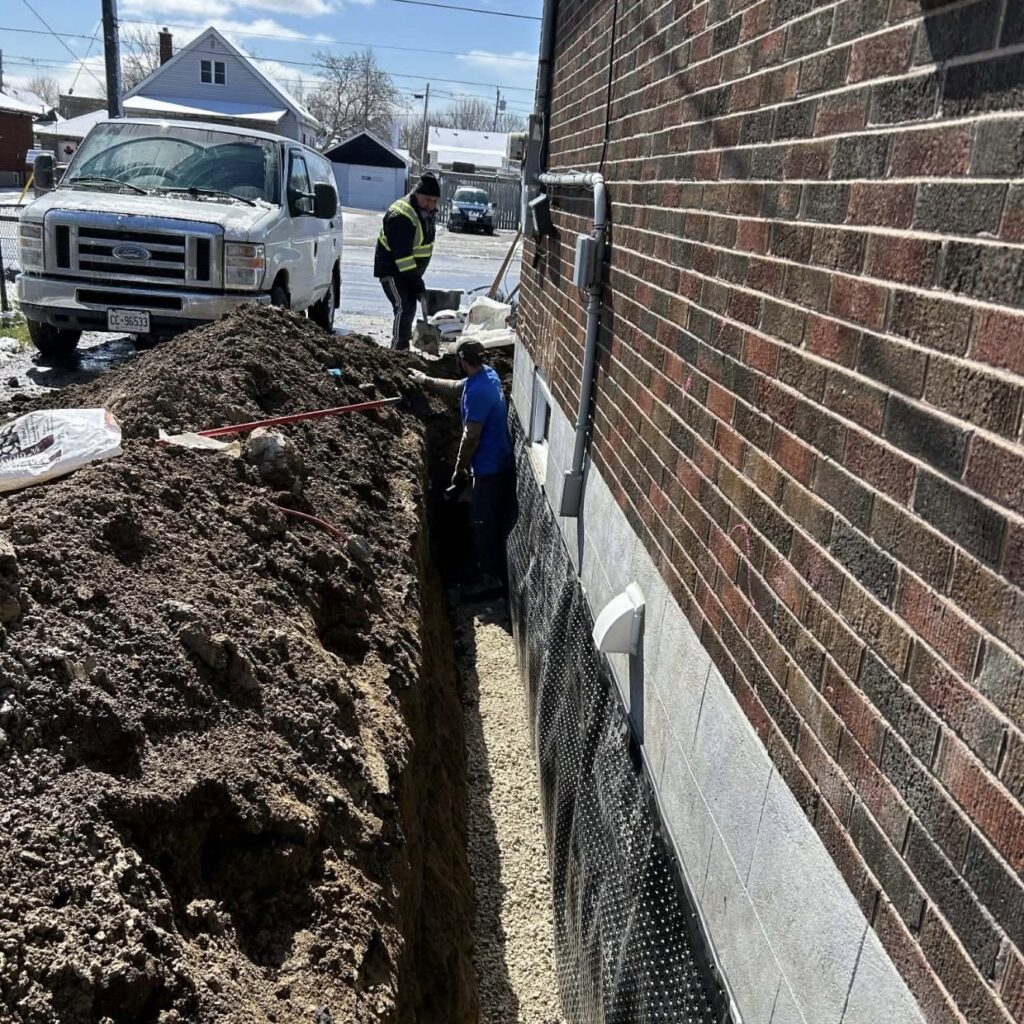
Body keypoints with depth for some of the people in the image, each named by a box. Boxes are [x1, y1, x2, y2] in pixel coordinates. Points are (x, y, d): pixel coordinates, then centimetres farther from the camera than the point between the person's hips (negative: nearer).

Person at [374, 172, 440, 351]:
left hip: (411, 270, 9)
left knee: (409, 309, 13)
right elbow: (402, 255, -29)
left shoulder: (426, 212, 5)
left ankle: (403, 349, 25)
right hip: (391, 269, -9)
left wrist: (417, 278, 14)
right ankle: (398, 349, -17)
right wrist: (416, 282, -29)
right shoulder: (400, 215, -25)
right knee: (403, 308, -19)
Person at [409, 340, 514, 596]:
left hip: (489, 465, -10)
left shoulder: (477, 392, -27)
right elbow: (456, 387, 24)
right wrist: (426, 380, 34)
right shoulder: (486, 374, 4)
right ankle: (498, 569, 32)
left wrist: (459, 470, -13)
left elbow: (471, 437, -23)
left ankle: (490, 577, 9)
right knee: (495, 520, 20)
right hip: (500, 460, 10)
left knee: (482, 522, 0)